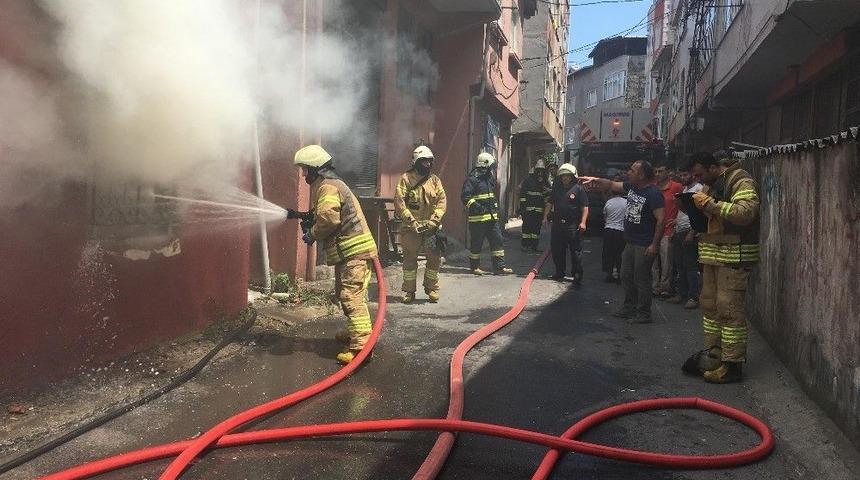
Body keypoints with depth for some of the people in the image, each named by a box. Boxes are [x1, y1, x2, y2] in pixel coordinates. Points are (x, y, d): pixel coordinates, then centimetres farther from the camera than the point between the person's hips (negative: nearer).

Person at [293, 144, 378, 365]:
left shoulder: (327, 187, -12)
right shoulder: (332, 184, 22)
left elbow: (328, 218, -23)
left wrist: (312, 234, -7)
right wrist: (309, 217, 14)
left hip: (353, 251, -11)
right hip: (350, 250, 11)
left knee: (352, 296, -16)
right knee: (344, 294, 21)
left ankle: (361, 345, -21)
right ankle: (354, 332, 35)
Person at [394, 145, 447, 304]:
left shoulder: (435, 180, 7)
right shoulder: (406, 179, -2)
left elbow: (442, 200, 2)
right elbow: (399, 202, -8)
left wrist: (434, 221, -10)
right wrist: (412, 221, -13)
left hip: (431, 227, 2)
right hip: (411, 227, -2)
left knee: (435, 258, 2)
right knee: (409, 259, 6)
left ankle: (432, 289, 18)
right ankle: (409, 291, 18)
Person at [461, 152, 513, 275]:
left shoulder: (489, 178, 17)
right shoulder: (472, 179, -11)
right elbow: (465, 196, -18)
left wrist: (495, 208, 27)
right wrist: (474, 205, -30)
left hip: (492, 217, 8)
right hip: (478, 218, -8)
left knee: (497, 241, 3)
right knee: (476, 243, 2)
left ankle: (499, 267, 7)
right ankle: (475, 267, 15)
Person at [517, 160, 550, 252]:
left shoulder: (545, 183, 13)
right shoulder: (528, 181, 0)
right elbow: (522, 194, -3)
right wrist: (522, 206, -9)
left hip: (539, 209, 4)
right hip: (528, 209, -4)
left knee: (537, 227, 6)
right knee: (527, 226, -3)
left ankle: (534, 245, 12)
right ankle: (525, 245, 2)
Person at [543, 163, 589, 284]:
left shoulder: (579, 189, -2)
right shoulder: (557, 189, 13)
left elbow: (585, 207, -5)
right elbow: (549, 203, 19)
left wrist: (583, 222, -15)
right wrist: (545, 217, 8)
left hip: (573, 226, -5)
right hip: (557, 225, 5)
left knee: (576, 252, -2)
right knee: (557, 251, 12)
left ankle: (578, 276, 3)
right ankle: (560, 273, 26)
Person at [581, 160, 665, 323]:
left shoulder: (653, 194, -19)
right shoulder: (631, 187, 6)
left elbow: (661, 219, -22)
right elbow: (611, 185, 20)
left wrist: (655, 244, -24)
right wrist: (596, 180, 8)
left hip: (644, 246, -9)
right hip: (631, 242, 9)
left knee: (641, 279, -1)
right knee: (626, 276, 16)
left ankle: (644, 313, 11)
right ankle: (629, 308, 29)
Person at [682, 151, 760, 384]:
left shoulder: (742, 182, -11)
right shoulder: (711, 184, 17)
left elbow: (745, 212, -26)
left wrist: (709, 204, -25)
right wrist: (692, 205, 6)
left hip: (734, 256, -9)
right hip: (712, 254, 9)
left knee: (730, 308, -9)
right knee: (710, 304, 13)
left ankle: (732, 364, -3)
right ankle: (713, 353, 25)